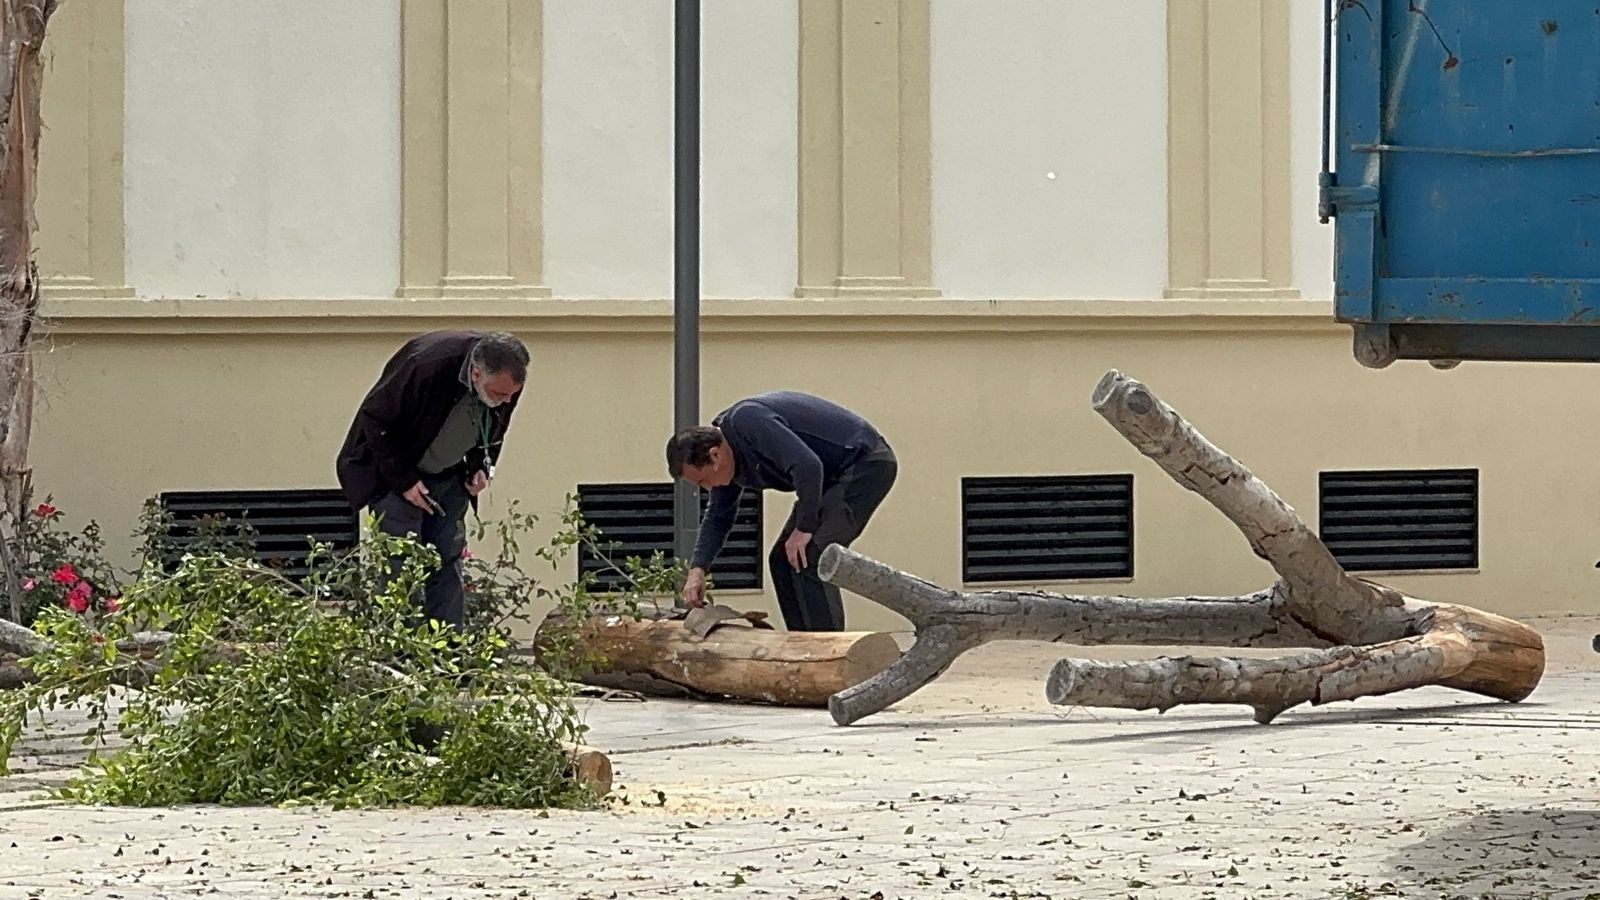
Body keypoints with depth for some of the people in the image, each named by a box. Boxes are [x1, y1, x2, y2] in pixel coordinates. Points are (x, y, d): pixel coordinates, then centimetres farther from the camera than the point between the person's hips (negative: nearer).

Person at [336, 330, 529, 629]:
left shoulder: (508, 380, -14)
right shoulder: (426, 367, -34)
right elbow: (375, 419, -22)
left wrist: (482, 466, -7)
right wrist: (403, 481, -21)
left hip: (448, 479, 6)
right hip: (394, 473, -6)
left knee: (449, 562, 1)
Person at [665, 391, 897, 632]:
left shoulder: (746, 422, -26)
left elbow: (807, 466, -33)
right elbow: (717, 517, 17)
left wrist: (804, 527, -23)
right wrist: (697, 569, 4)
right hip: (834, 475, 10)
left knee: (807, 559, -19)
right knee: (783, 561, 8)